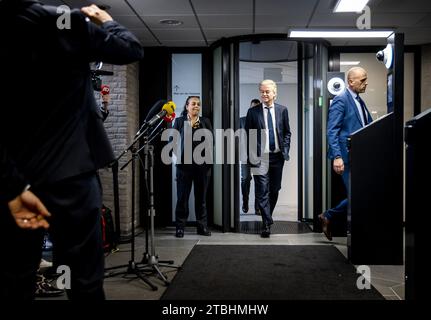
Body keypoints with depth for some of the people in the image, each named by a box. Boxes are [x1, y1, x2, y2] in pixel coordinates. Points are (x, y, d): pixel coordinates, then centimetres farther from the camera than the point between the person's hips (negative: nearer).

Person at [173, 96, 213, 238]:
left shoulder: (205, 122, 11)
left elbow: (211, 141, 9)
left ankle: (202, 226, 14)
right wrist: (179, 155, -5)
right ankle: (180, 227, 8)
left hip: (202, 164, 2)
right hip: (184, 164, -2)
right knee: (182, 196, 0)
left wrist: (207, 155, -3)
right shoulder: (179, 121, 5)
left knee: (201, 196, 7)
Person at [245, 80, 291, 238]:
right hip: (260, 157, -2)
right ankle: (267, 223, -3)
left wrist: (285, 150, 1)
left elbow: (287, 132, 12)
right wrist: (251, 156, -5)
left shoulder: (282, 110, 6)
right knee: (262, 191, -6)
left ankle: (268, 217, 31)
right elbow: (248, 135, 2)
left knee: (275, 189, 12)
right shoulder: (253, 111, 0)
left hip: (277, 156, 3)